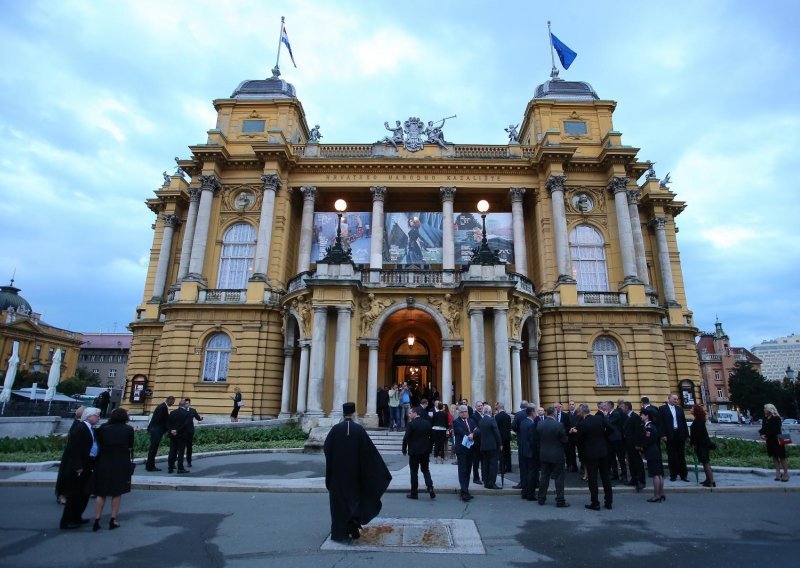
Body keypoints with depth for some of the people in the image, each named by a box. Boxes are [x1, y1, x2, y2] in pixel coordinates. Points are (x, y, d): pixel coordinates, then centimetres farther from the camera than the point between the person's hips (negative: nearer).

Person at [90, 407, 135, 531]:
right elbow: (130, 447, 0)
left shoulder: (103, 428, 1)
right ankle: (113, 521, 13)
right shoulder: (128, 429, -4)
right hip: (121, 464, -2)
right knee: (117, 493, 11)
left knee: (101, 493, 13)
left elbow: (98, 445, 2)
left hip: (103, 464, 2)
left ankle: (97, 520, 9)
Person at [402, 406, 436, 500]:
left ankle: (414, 493, 11)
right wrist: (429, 448, 16)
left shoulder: (411, 424, -14)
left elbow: (406, 438, -14)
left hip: (414, 451, -5)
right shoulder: (428, 423, 3)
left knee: (414, 472, 6)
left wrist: (404, 450, -2)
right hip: (425, 451, 5)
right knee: (426, 470, 16)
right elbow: (432, 437, 7)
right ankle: (430, 488, 0)